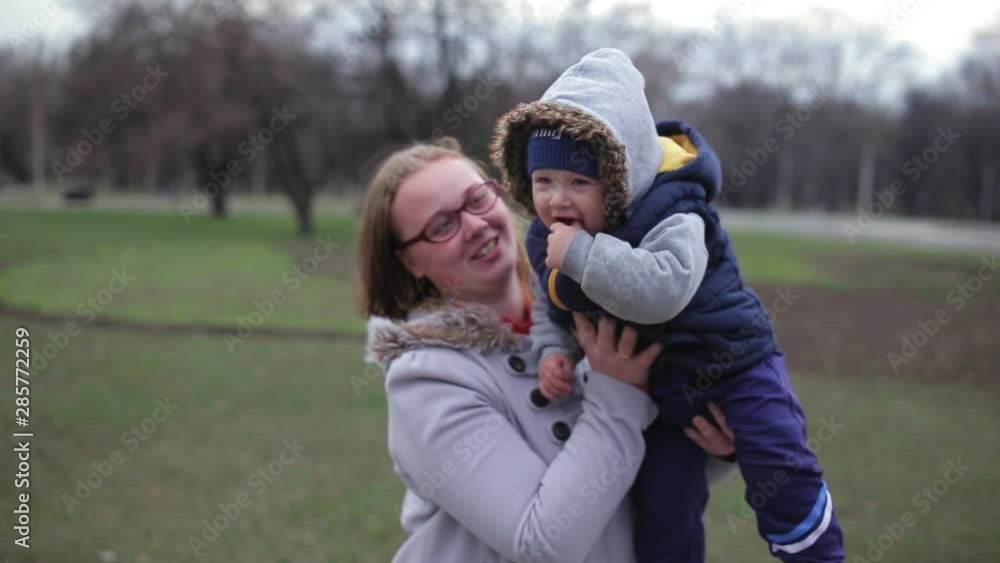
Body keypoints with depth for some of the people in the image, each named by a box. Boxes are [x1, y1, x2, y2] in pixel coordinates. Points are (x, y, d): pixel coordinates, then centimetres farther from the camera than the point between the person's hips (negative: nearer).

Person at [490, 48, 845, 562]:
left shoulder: (669, 211, -29)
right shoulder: (546, 240, -8)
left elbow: (662, 289, -47)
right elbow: (549, 309, 8)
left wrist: (582, 253, -45)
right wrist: (553, 351, -13)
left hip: (731, 359, -5)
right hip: (654, 386, 6)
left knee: (778, 467, -15)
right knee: (662, 511, 10)